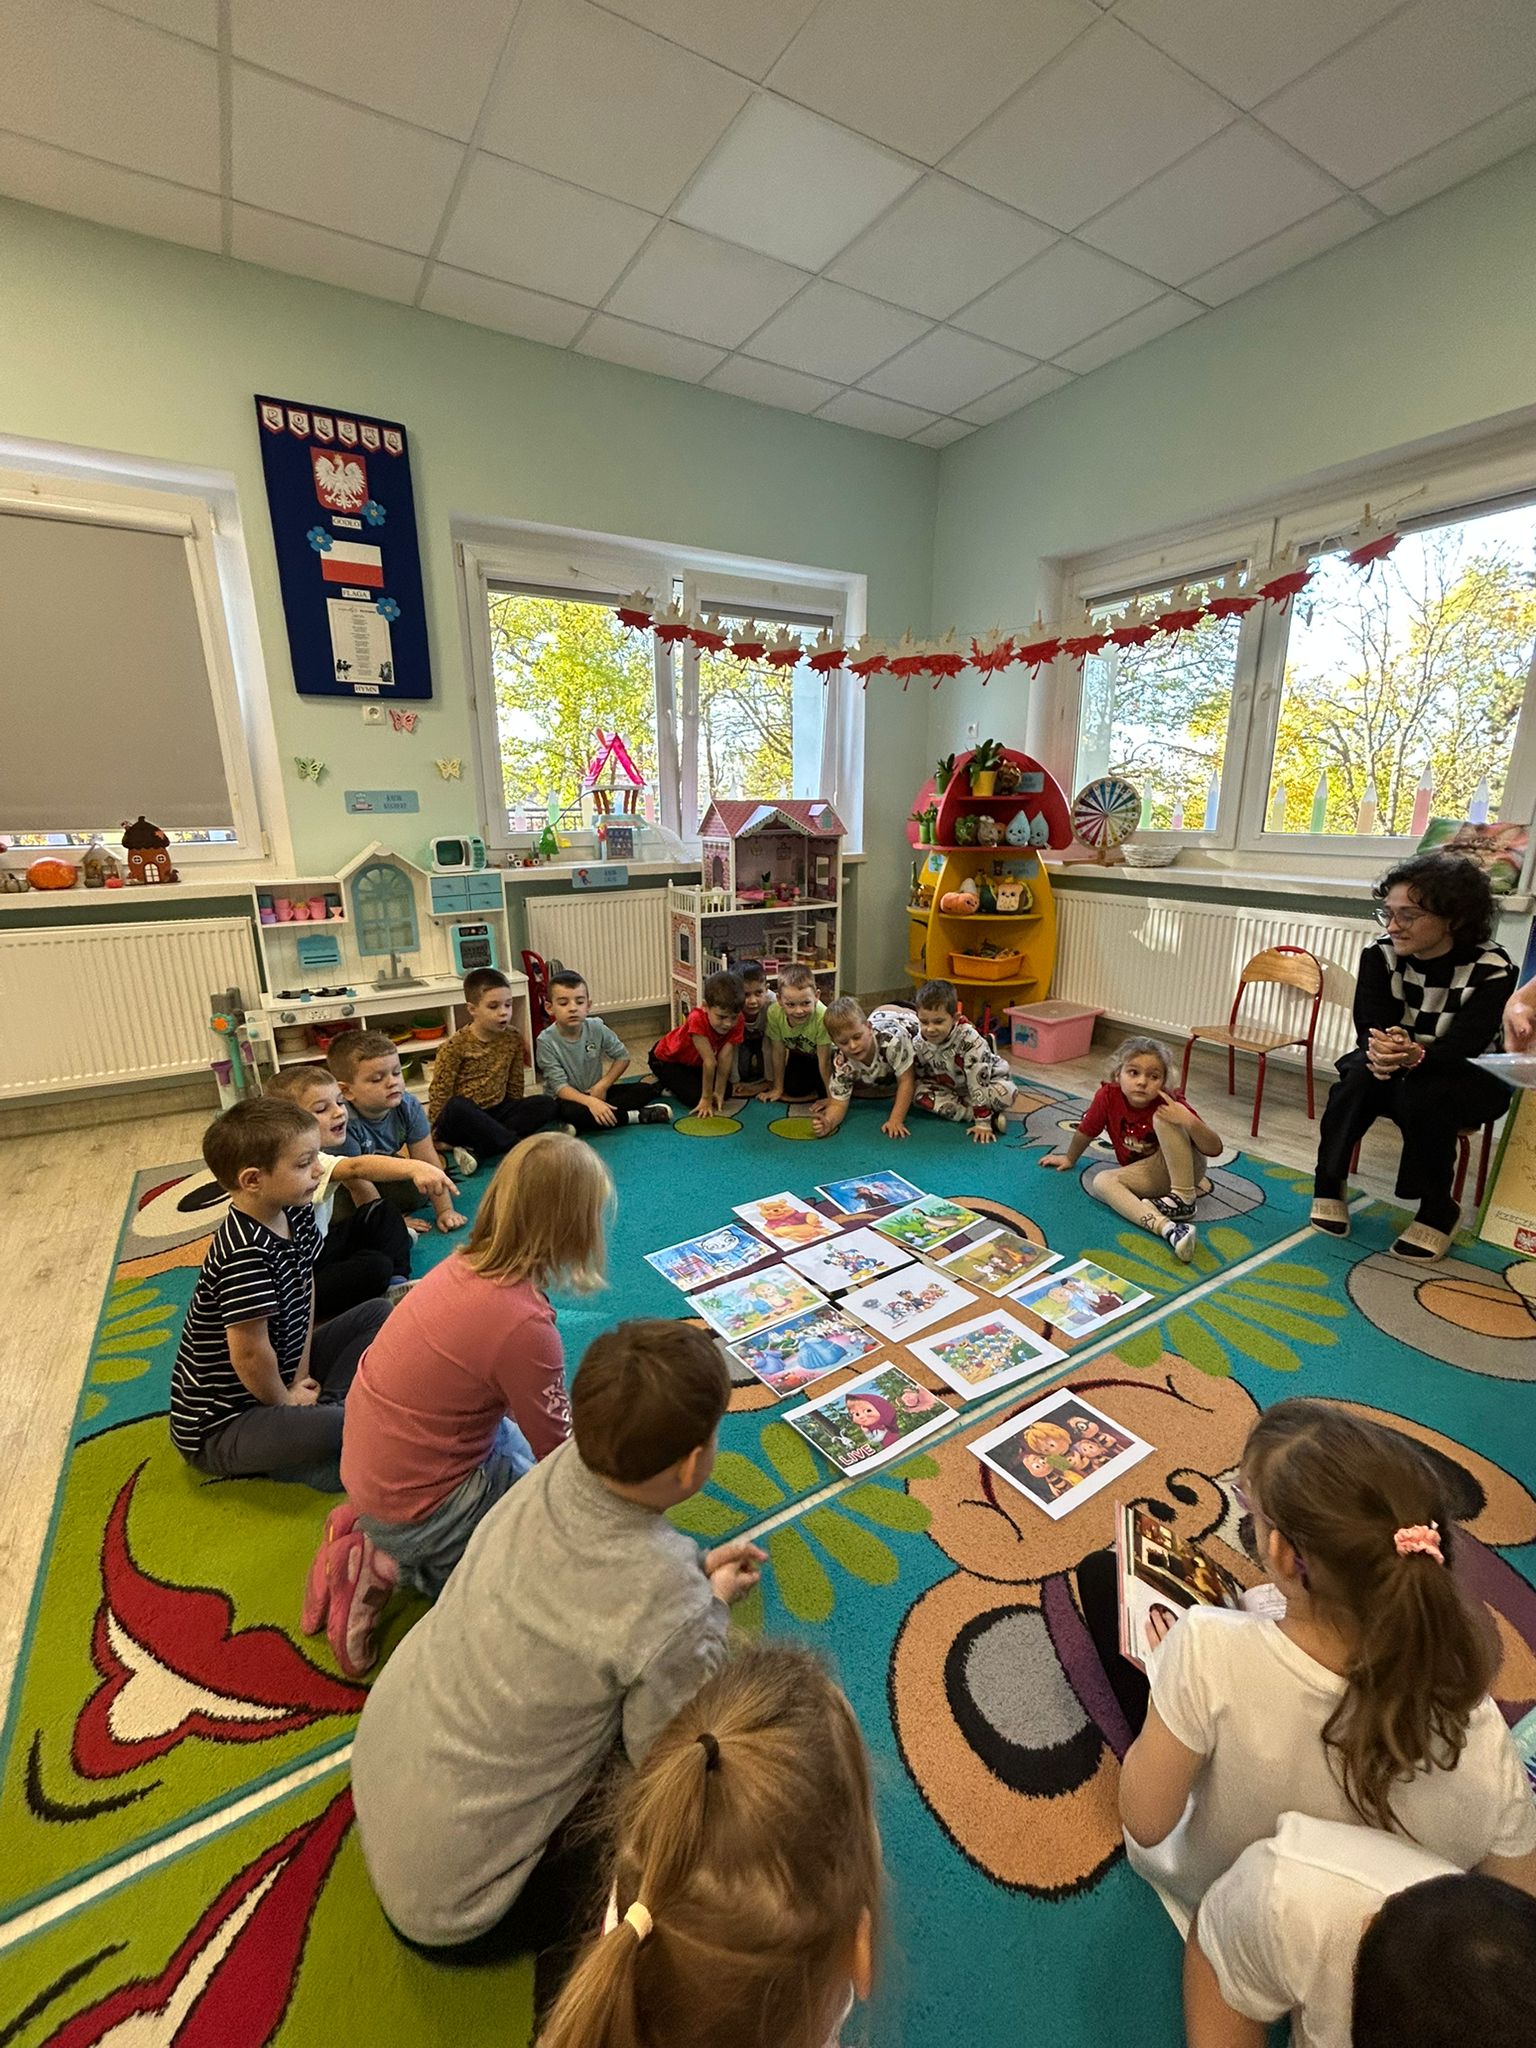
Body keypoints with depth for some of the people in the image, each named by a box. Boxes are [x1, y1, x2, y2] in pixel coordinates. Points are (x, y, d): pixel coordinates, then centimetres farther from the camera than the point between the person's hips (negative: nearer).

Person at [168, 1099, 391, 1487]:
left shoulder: (296, 1215, -4)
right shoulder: (246, 1254, -31)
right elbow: (250, 1354, -26)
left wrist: (301, 1379, 2)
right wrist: (285, 1401, -8)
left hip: (280, 1376, 9)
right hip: (219, 1424, -9)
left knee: (376, 1312, 9)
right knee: (339, 1429, -36)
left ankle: (320, 1407, -2)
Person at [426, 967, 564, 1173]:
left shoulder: (513, 1038, 1)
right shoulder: (457, 1045, -11)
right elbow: (439, 1092, -9)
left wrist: (518, 1115, 11)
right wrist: (437, 1137, -9)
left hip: (496, 1112, 5)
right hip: (464, 1119, -5)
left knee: (545, 1104, -18)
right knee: (457, 1106, -38)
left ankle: (476, 1150, -29)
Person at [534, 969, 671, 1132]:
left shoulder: (596, 1028, -10)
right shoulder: (546, 1041, -19)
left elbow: (622, 1057, 1)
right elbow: (560, 1086, -23)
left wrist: (603, 1085, -12)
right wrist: (590, 1102, -38)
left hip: (596, 1092, 4)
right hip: (567, 1097, -4)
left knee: (644, 1090, -12)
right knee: (571, 1112, -39)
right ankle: (636, 1116, -26)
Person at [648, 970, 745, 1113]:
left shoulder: (737, 1022, -25)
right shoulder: (697, 1019, -40)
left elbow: (725, 1058, -26)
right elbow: (710, 1062, -37)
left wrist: (719, 1093, -26)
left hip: (695, 1061, 6)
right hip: (666, 1058, -6)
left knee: (726, 1091, -4)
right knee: (696, 1097, -22)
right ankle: (663, 1084, 5)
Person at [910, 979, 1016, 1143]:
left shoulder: (970, 1040, -34)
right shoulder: (919, 1042, -20)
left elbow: (978, 1083, -34)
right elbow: (919, 1077, -4)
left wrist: (982, 1124, -34)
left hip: (989, 1080, -5)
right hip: (950, 1087, 6)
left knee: (1004, 1094, -36)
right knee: (921, 1094, -24)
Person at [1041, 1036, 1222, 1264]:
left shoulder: (1170, 1103, -24)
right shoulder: (1108, 1096, -18)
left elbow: (1215, 1149, -25)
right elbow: (1086, 1130, 2)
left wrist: (1190, 1121, -43)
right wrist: (1070, 1159, 17)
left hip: (1182, 1167, -4)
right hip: (1148, 1173, 4)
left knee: (1162, 1118, -29)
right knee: (1100, 1182, -25)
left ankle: (1185, 1198, -26)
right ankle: (1166, 1227, -44)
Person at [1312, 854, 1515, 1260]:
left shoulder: (1491, 969, -18)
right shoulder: (1380, 955, -11)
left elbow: (1462, 1047, -27)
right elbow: (1369, 1025, -19)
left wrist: (1415, 1055, -51)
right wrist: (1382, 1049, -44)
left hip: (1464, 1078, -2)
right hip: (1395, 1068, 2)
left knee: (1422, 1099, -35)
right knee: (1360, 1077, -32)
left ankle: (1438, 1208, -13)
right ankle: (1328, 1182, -18)